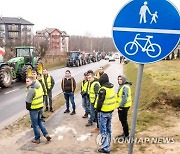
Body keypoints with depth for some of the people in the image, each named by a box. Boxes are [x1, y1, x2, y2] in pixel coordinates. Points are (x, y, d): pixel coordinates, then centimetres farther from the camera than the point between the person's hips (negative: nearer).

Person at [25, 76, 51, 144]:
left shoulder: (31, 89, -22)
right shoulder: (39, 86, 4)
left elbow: (28, 101, -20)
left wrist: (28, 108, -4)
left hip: (34, 109, -8)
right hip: (40, 107, 8)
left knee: (35, 124, 7)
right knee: (40, 121, 22)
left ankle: (37, 139, 19)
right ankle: (46, 134, 15)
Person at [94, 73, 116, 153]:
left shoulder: (103, 89, -21)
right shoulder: (112, 87, 5)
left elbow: (100, 101, -19)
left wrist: (98, 110, -6)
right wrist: (111, 108, 15)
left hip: (103, 112, -8)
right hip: (110, 111, 8)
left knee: (103, 130, 1)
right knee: (108, 129, 19)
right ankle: (107, 145, 31)